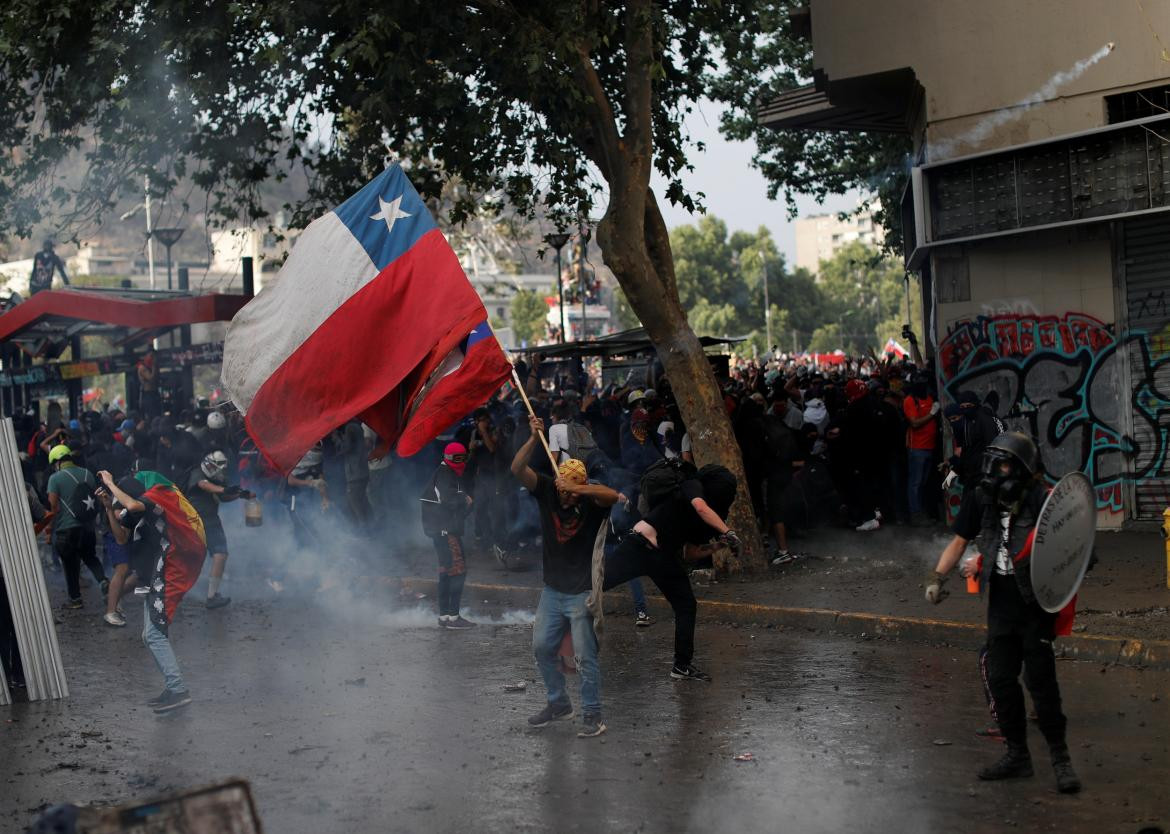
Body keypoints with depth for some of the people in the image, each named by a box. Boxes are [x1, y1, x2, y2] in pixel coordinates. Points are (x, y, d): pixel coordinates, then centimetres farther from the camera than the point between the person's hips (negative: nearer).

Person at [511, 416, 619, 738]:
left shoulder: (591, 500, -13)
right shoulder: (547, 490, -4)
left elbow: (613, 495, -35)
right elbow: (517, 469, -15)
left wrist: (576, 488, -44)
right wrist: (534, 439, -28)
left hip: (582, 593, -5)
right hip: (552, 590, 5)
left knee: (585, 656, -4)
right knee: (542, 648, 13)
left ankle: (592, 716, 6)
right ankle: (559, 704, 31)